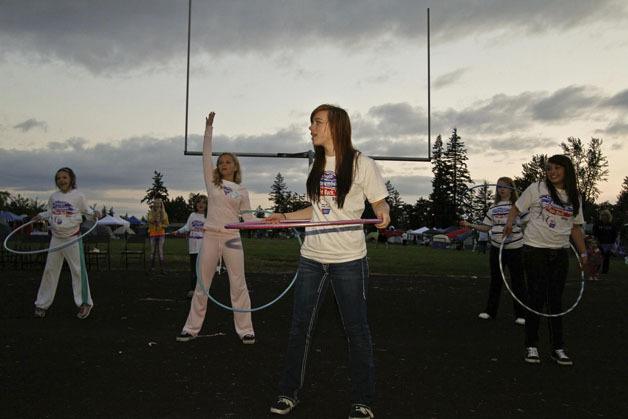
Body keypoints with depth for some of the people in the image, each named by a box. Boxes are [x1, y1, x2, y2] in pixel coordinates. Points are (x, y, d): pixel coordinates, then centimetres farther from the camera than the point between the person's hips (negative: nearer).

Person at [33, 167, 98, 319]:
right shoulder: (53, 197, 5)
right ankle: (42, 304, 20)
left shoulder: (78, 196, -7)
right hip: (56, 238, 4)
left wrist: (93, 212, -17)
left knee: (78, 270, -2)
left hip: (73, 238, -4)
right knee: (50, 269, 9)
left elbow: (86, 210, 1)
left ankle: (85, 303, 10)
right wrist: (41, 216, 7)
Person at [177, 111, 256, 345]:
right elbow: (206, 155, 4)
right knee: (202, 284, 7)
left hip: (232, 238, 0)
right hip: (210, 236, 1)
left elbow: (247, 218, 8)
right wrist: (209, 128, -2)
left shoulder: (242, 191, 10)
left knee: (238, 284, 0)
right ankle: (192, 328, 17)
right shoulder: (212, 182, 9)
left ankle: (245, 330, 8)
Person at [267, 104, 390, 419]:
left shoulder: (362, 164, -6)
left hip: (348, 259, -5)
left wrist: (383, 215, -25)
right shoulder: (317, 165, 12)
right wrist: (284, 216, 13)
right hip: (312, 257, 6)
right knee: (300, 327, 9)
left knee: (356, 330, 4)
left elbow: (380, 204, -3)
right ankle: (289, 393, 25)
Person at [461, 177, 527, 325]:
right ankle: (490, 311, 24)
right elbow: (486, 227, 11)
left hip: (514, 248, -5)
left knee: (517, 281, 3)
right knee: (495, 280, 14)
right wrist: (470, 225, 2)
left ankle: (520, 314, 14)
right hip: (496, 248, 5)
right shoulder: (493, 207, 10)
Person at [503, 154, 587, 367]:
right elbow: (517, 207, 5)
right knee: (536, 297, -1)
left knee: (556, 300, 8)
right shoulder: (537, 188, -2)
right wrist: (509, 222, -14)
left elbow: (576, 228, 14)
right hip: (535, 249, -3)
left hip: (560, 252, 3)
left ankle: (558, 347, 17)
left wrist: (583, 254, 11)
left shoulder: (575, 197, 9)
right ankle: (531, 346, 11)